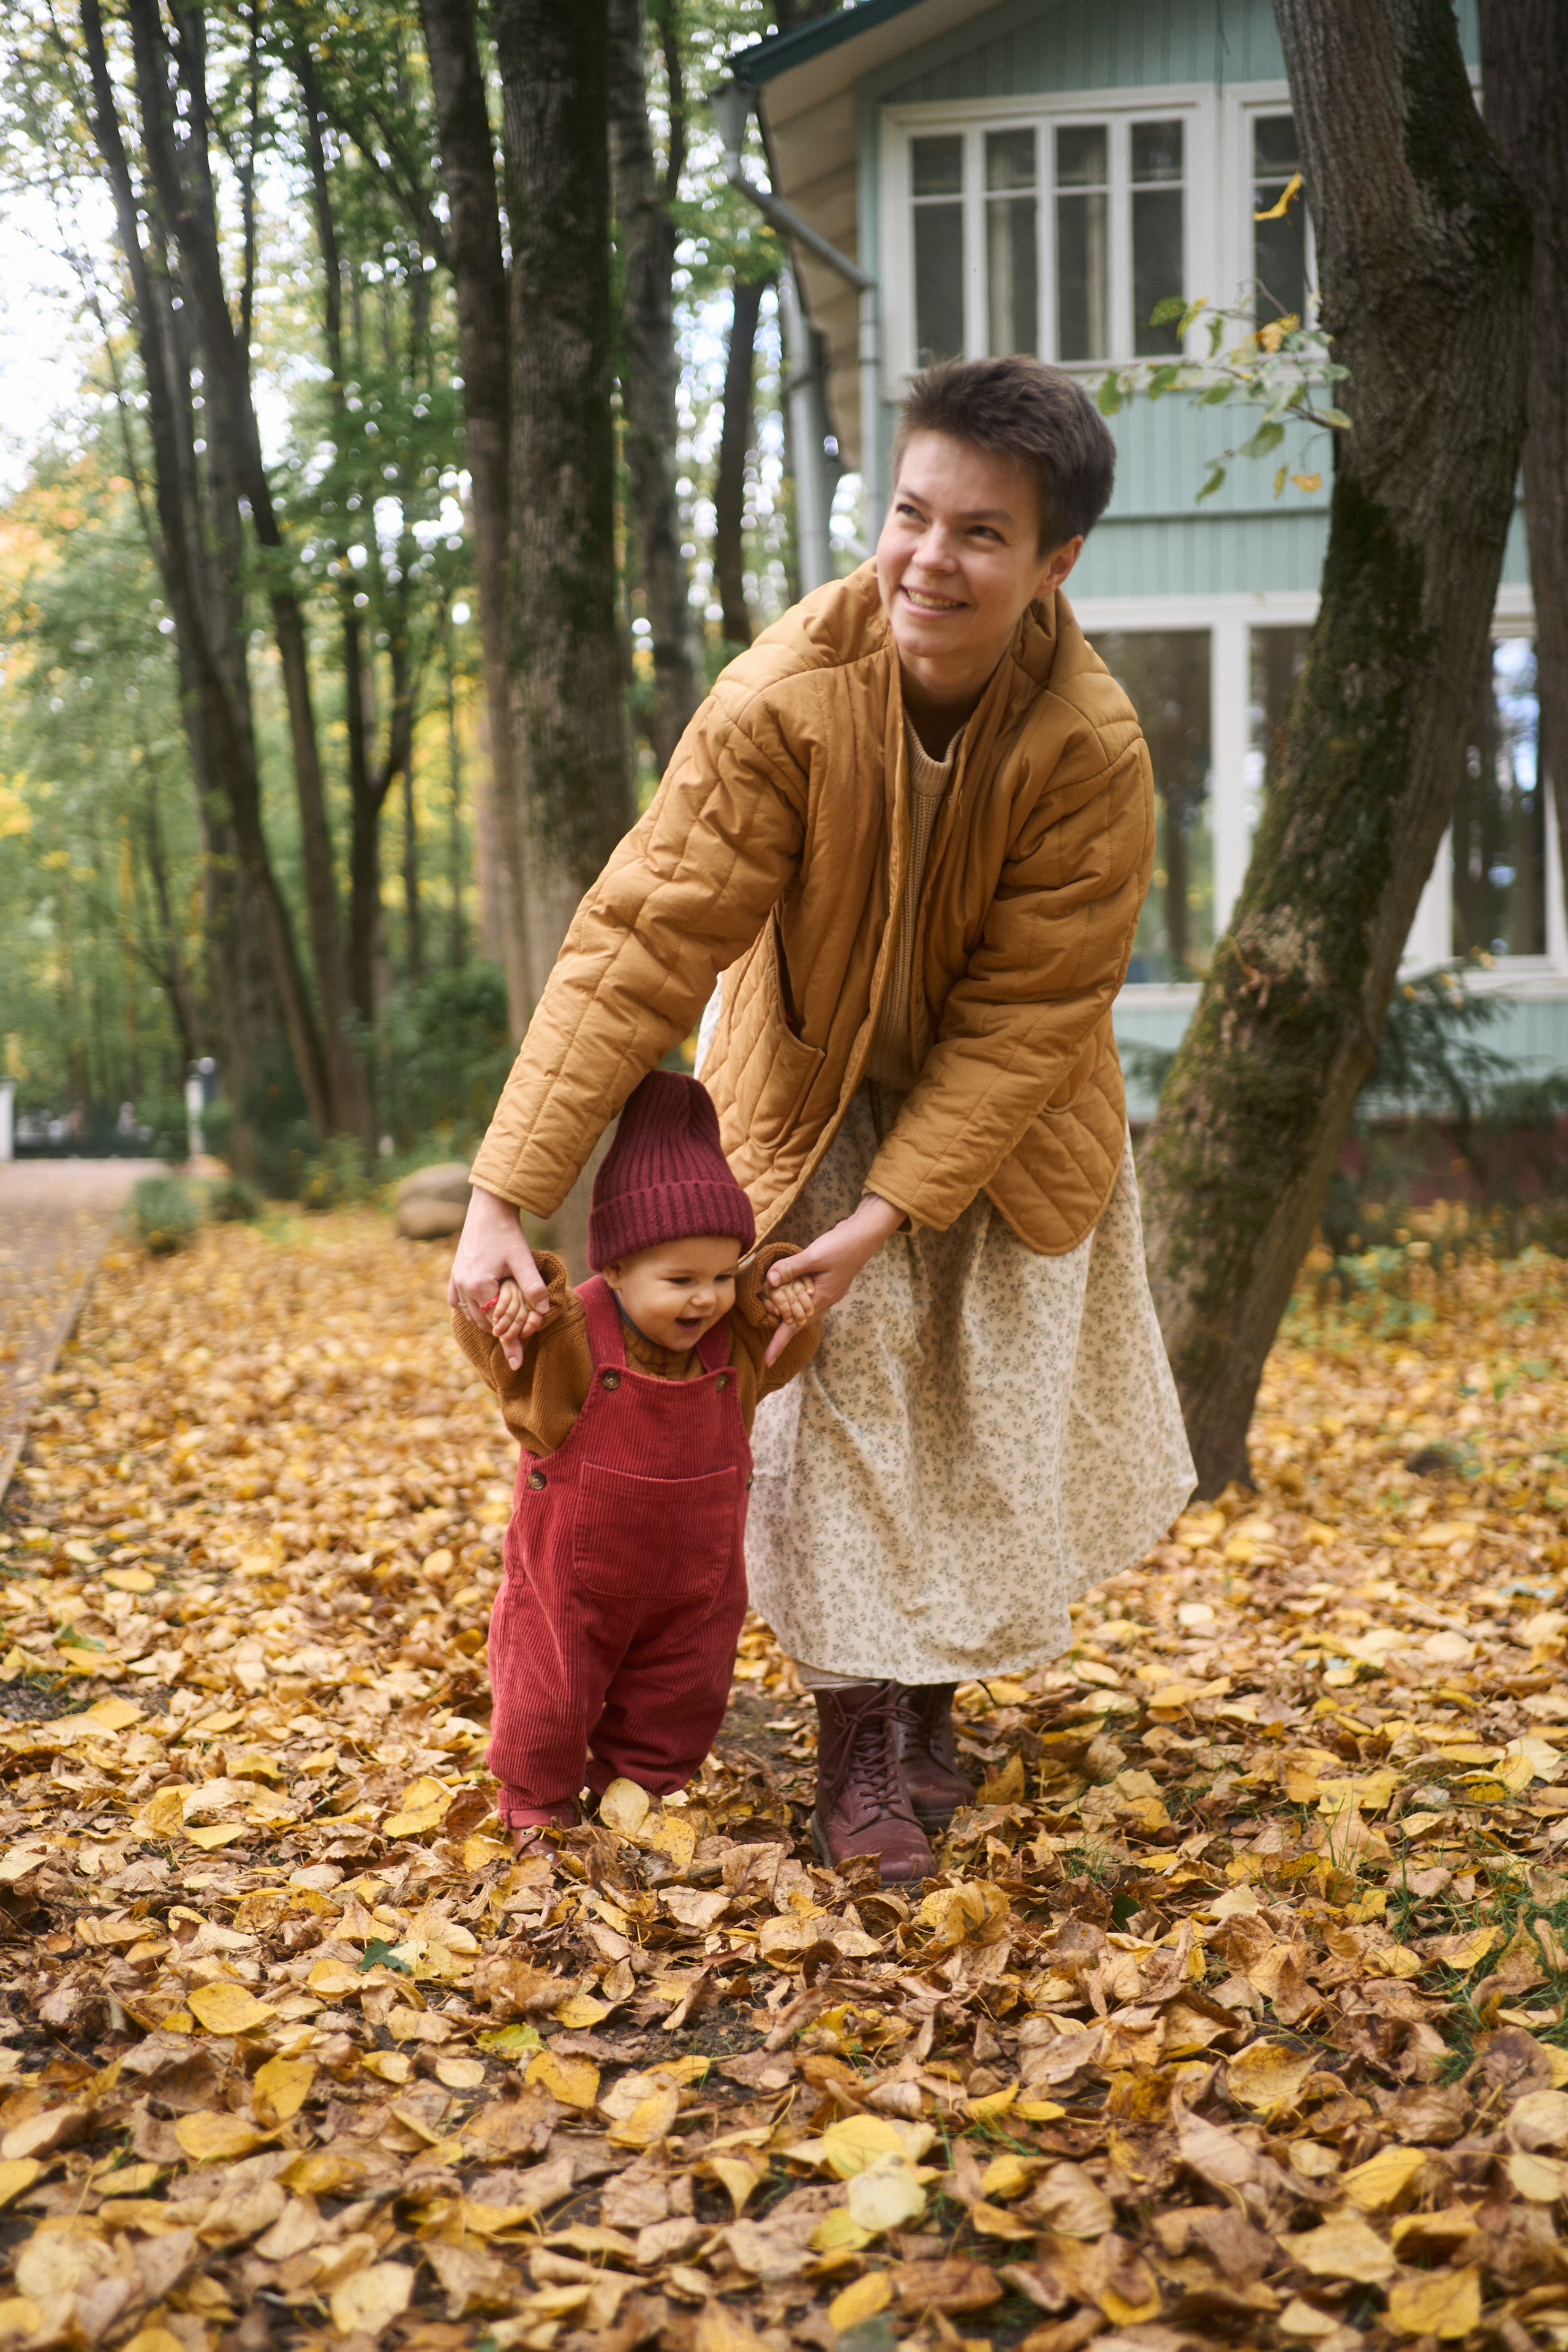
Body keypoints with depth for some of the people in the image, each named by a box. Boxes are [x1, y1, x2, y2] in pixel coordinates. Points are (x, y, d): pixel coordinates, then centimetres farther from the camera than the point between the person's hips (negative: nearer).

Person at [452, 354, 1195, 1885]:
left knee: (992, 1405, 7)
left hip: (999, 1121, 1)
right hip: (815, 1095, -1)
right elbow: (641, 942, -31)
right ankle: (857, 1736, 5)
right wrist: (505, 1197, -35)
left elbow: (1025, 1016, -22)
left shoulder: (1091, 751, -28)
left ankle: (932, 1701, 29)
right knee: (840, 1391, -7)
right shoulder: (783, 703, -30)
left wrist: (891, 1214, -27)